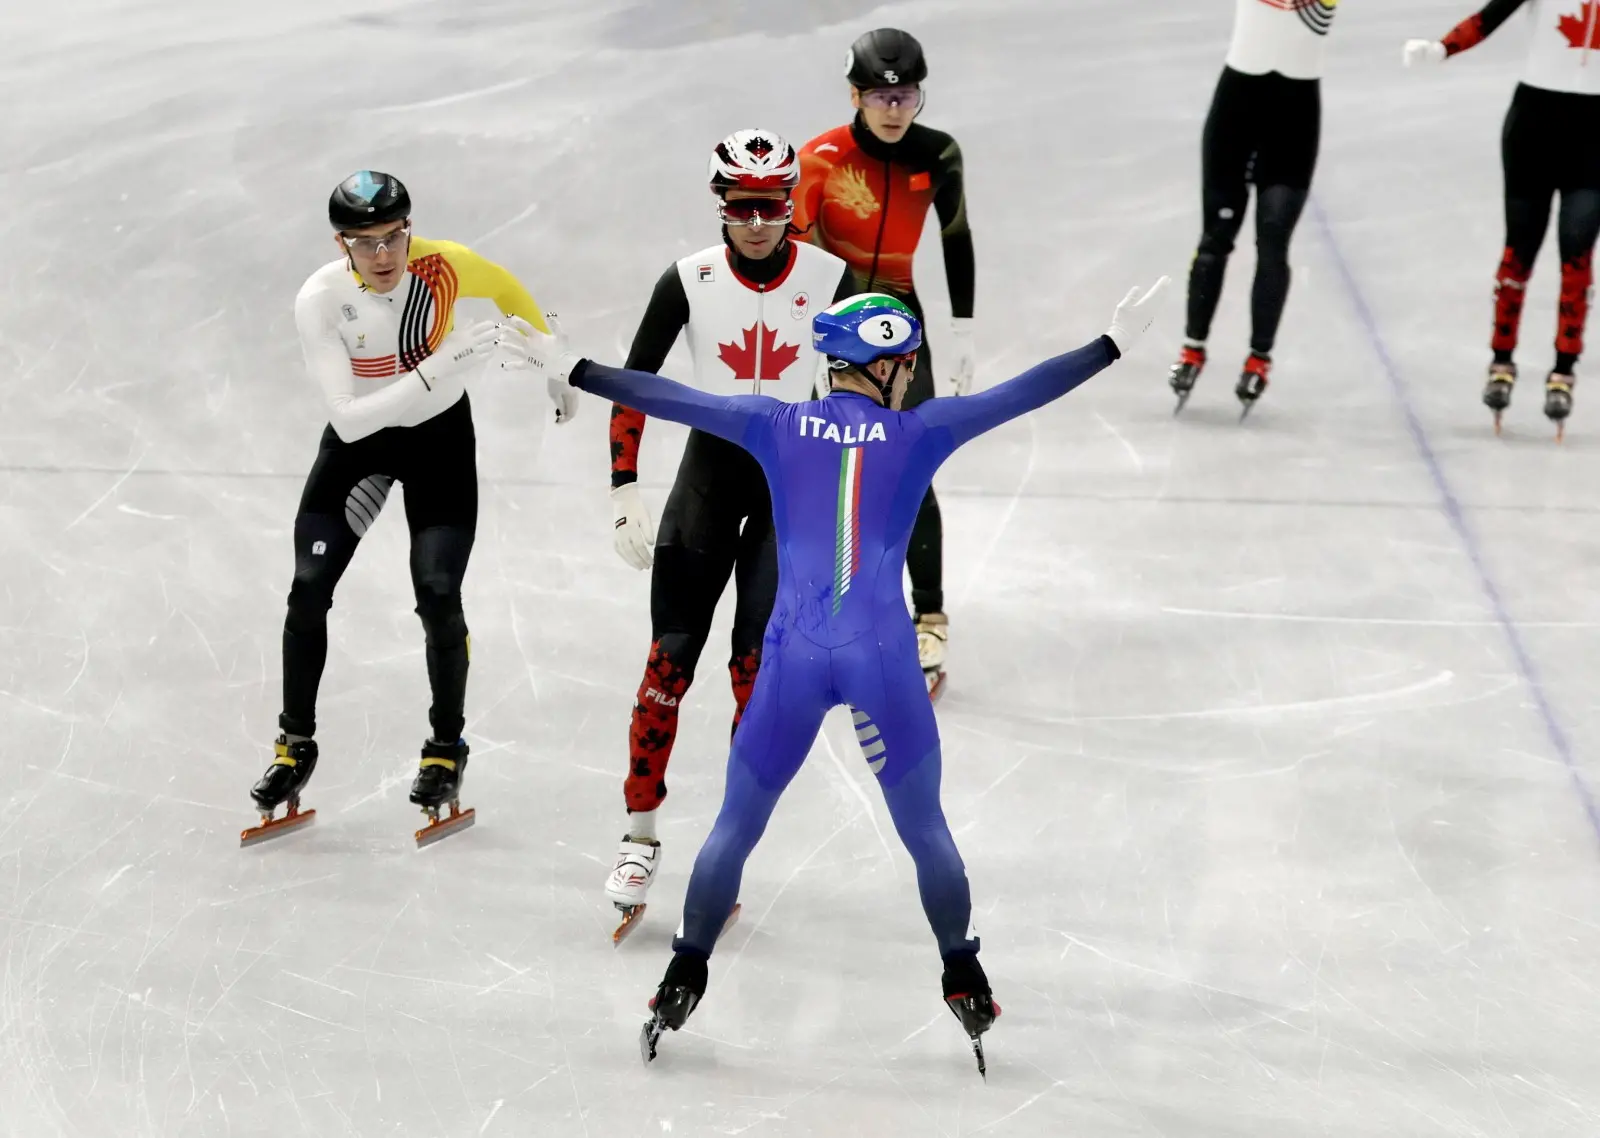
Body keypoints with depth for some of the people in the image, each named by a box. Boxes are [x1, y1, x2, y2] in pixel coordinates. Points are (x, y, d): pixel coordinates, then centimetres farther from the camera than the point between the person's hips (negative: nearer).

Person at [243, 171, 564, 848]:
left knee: (438, 595, -10)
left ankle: (447, 749, 11)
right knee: (309, 590, -5)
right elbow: (346, 417, -31)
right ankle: (297, 745, 14)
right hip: (358, 435, 1)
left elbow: (511, 295, -1)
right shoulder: (319, 300, -26)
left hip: (440, 434, -1)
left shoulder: (444, 265, -25)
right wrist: (439, 369, -42)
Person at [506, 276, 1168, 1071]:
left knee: (736, 826, 16)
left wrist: (570, 371, 17)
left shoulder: (777, 426, 4)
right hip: (883, 660, -1)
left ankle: (683, 981, 20)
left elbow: (669, 399, 8)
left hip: (793, 655, 1)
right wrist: (1115, 344, 12)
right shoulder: (919, 432, 1)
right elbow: (1026, 392, 4)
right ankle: (966, 986, 23)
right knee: (925, 830, 16)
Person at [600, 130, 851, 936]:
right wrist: (625, 490, -8)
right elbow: (632, 382, -3)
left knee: (758, 660, -9)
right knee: (670, 656, -6)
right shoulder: (690, 281, -9)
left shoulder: (829, 279, -9)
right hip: (710, 466, 0)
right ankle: (639, 839, 4)